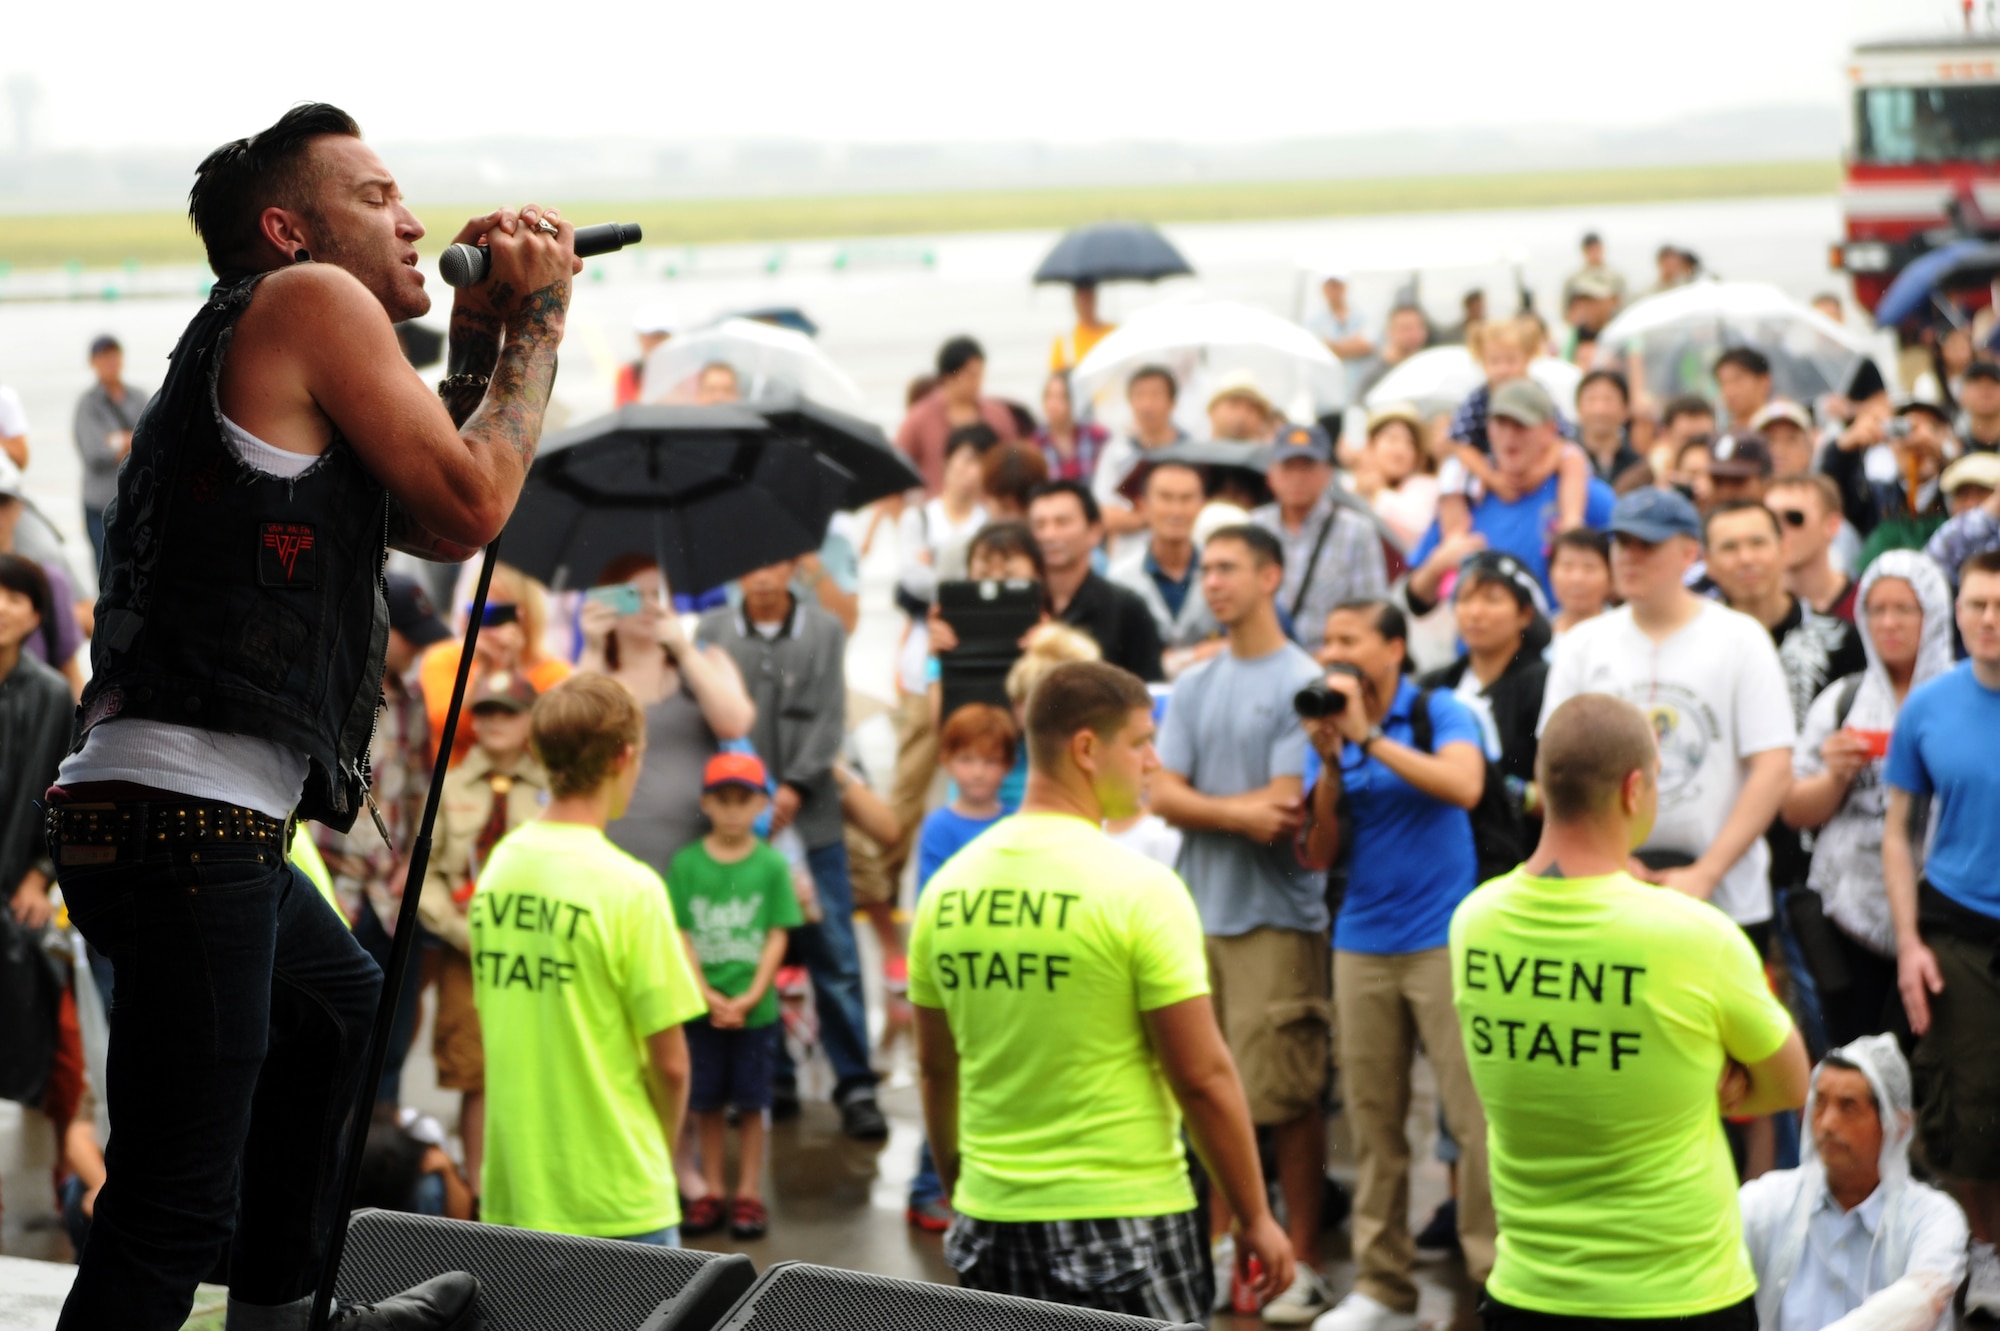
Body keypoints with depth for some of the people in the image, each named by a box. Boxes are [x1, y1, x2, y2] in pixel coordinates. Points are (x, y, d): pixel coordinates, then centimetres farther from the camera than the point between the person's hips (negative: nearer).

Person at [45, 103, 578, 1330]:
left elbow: (428, 527, 29)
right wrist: (537, 318, 5)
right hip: (187, 812, -11)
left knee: (337, 1003, 35)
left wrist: (480, 341, 20)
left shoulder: (260, 353, 24)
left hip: (173, 815, 11)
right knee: (176, 1211, -15)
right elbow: (470, 509, -7)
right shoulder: (314, 301, -3)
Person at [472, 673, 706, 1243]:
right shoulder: (629, 887, -15)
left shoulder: (499, 867, 4)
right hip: (616, 1194, -6)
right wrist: (662, 1147, 7)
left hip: (512, 1188, 6)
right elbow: (669, 1061, -12)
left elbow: (495, 1019, 11)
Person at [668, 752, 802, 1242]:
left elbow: (777, 937, -3)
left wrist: (751, 997, -13)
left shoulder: (772, 865, -3)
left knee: (750, 1104, 6)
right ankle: (713, 1192, 20)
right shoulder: (686, 865, -1)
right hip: (701, 1007, 1)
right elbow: (681, 937, -3)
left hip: (756, 1008, -1)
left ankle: (749, 1193, 15)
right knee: (707, 1103, 9)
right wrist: (708, 995, -13)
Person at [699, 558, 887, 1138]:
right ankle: (772, 1079, 16)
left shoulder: (824, 631, 6)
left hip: (810, 819, -1)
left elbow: (828, 717, -1)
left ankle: (855, 1084, 3)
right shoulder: (713, 631, 6)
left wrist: (795, 787, -12)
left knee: (833, 954, -2)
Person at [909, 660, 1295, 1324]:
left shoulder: (949, 886, 4)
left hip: (992, 1219, 6)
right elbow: (1202, 1075, -12)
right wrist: (1255, 1217, -3)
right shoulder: (1138, 888, -13)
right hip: (1123, 1220, -6)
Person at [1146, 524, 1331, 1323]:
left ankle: (1301, 1263, 2)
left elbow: (1285, 808, -13)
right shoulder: (1193, 687, 13)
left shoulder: (1301, 683, -8)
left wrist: (1202, 806, -3)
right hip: (1202, 910, 6)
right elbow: (1163, 796, 4)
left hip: (1277, 917, -6)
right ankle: (1219, 1242, 21)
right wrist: (1240, 813, -10)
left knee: (1287, 1098, -4)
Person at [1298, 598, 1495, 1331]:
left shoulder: (1441, 714, -2)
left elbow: (1463, 784, -22)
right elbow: (1319, 855, 8)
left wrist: (1369, 735, -18)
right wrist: (1331, 762, -6)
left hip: (1443, 936, -5)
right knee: (1373, 1121, 6)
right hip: (1362, 942, 5)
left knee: (1473, 1113, -7)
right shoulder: (1336, 730, 10)